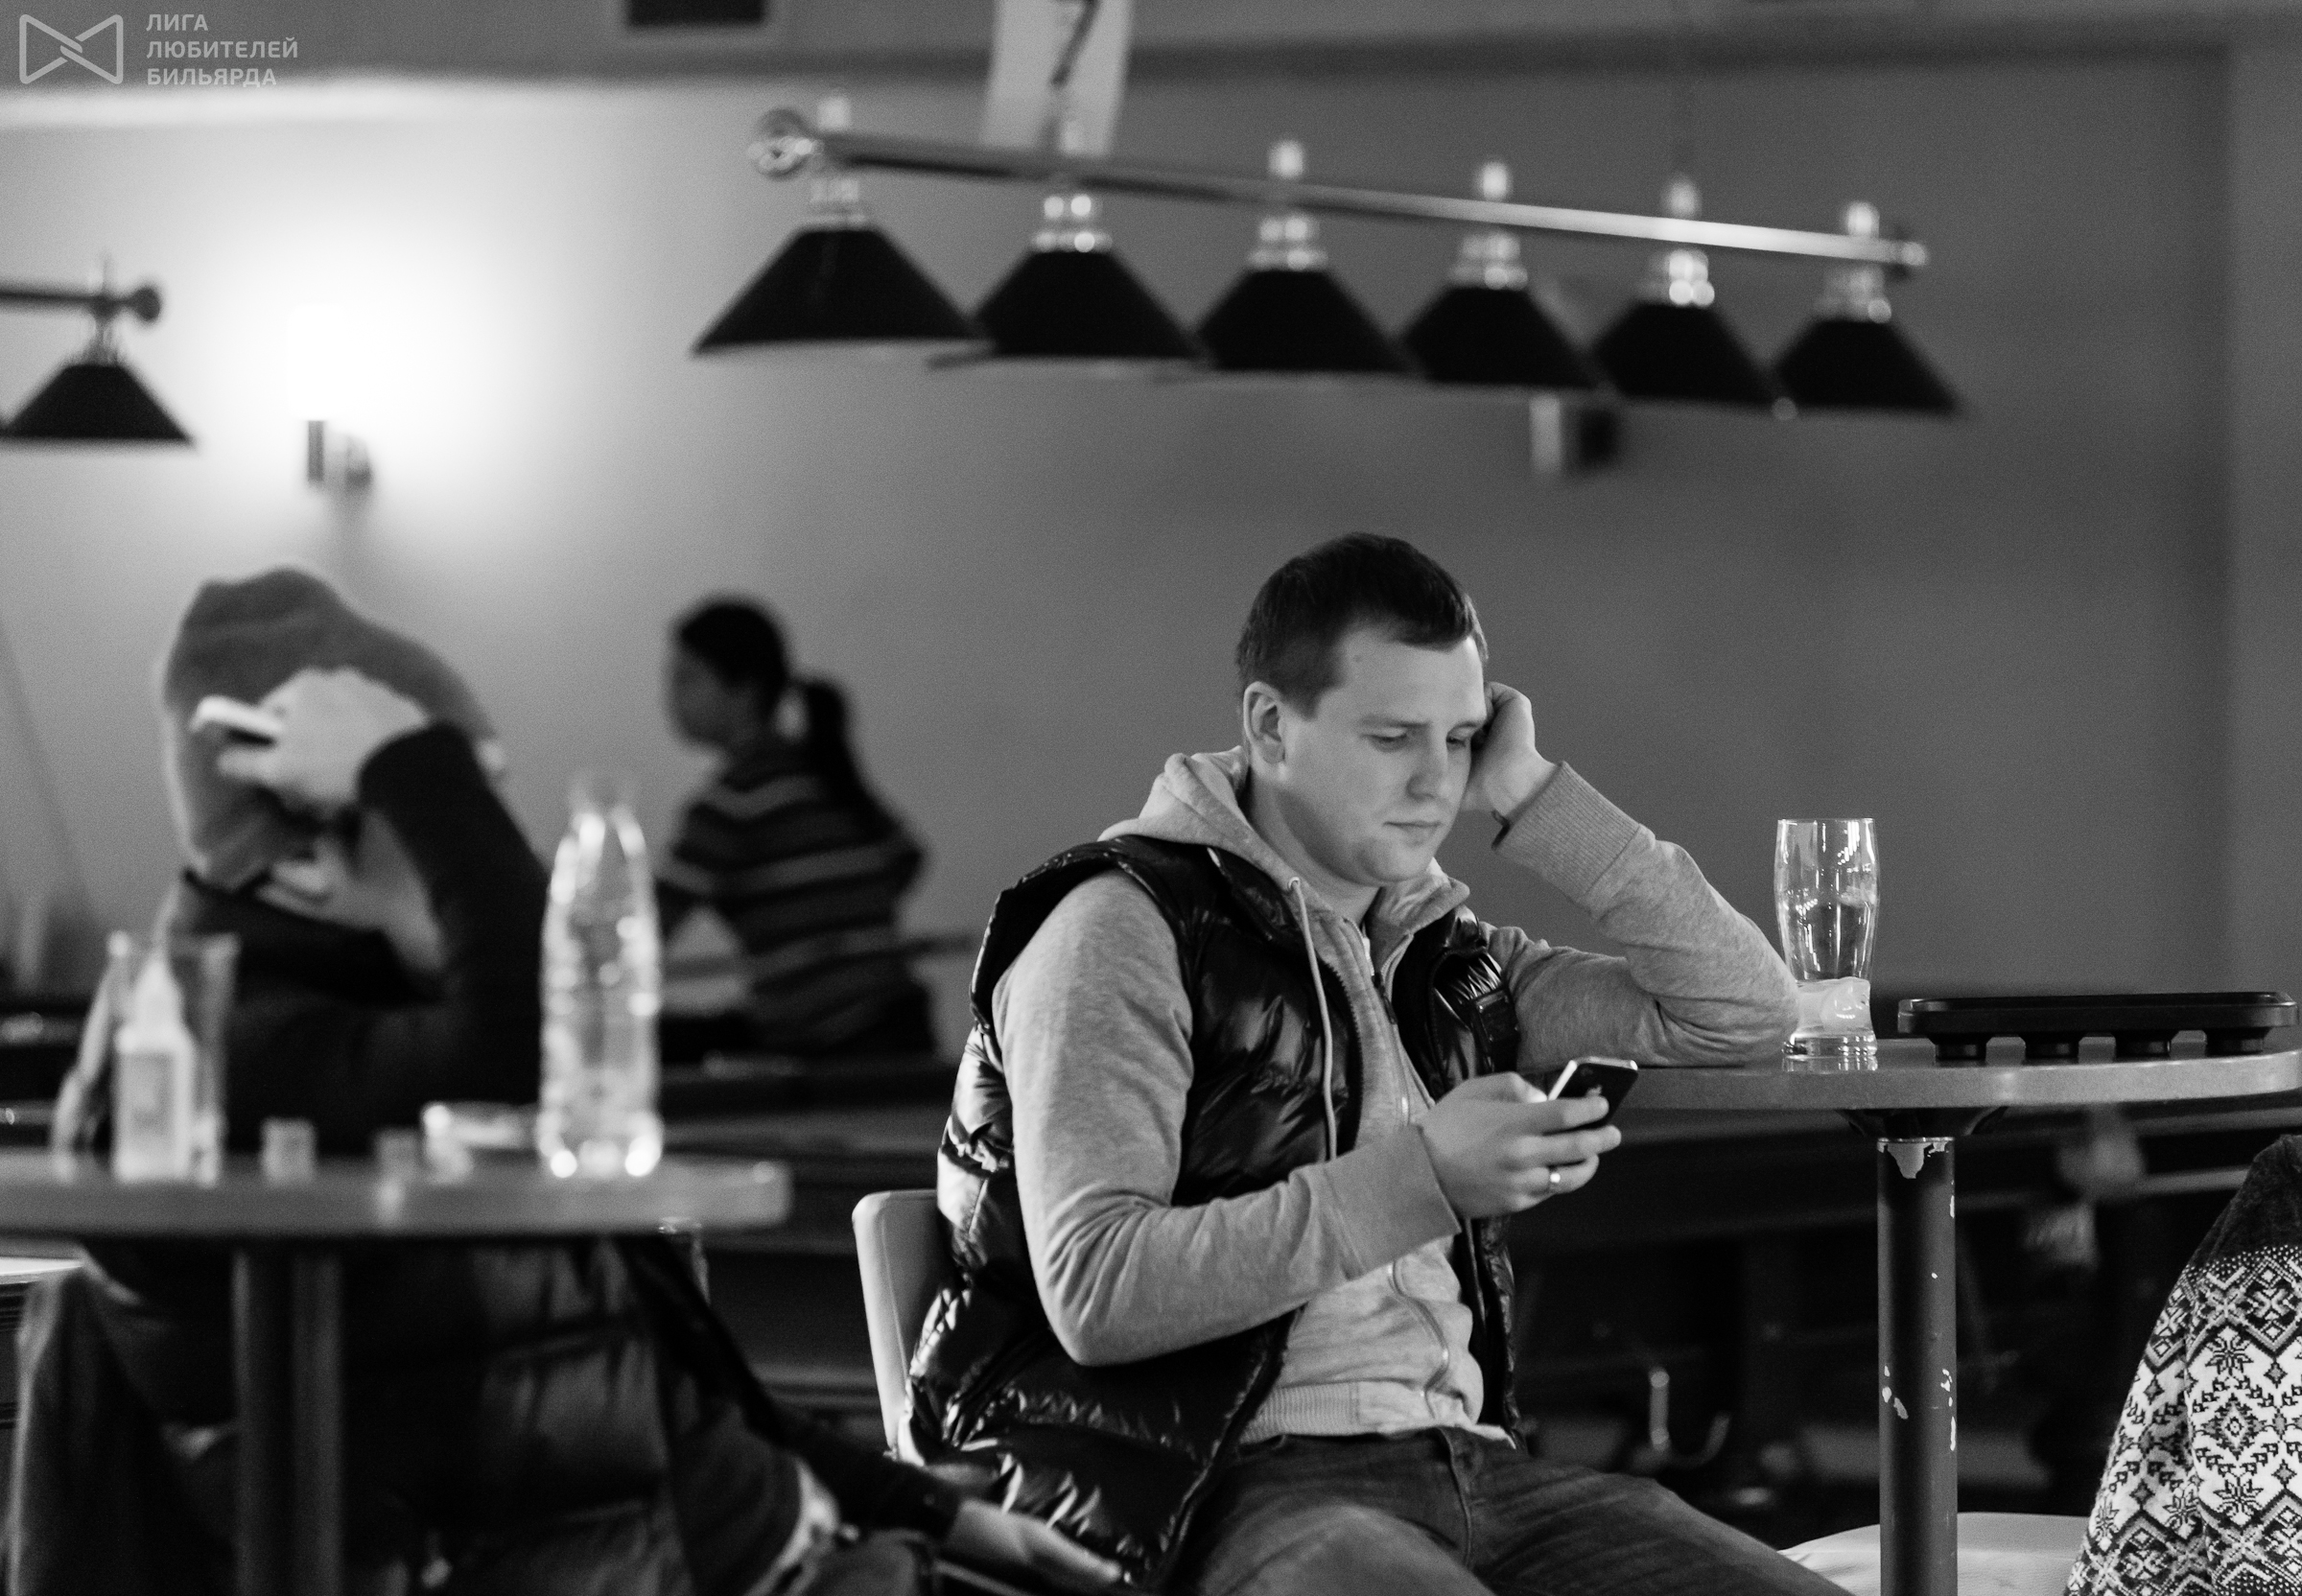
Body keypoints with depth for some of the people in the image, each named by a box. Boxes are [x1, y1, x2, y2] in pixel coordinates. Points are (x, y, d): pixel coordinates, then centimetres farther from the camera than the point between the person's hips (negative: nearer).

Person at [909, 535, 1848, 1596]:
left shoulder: (1444, 960, 20)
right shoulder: (1125, 931, -2)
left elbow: (1743, 1012, 14)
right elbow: (1095, 1291, -14)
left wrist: (1534, 798, 9)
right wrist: (1419, 1179, -20)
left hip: (1464, 1459, 7)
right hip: (1228, 1494, -7)